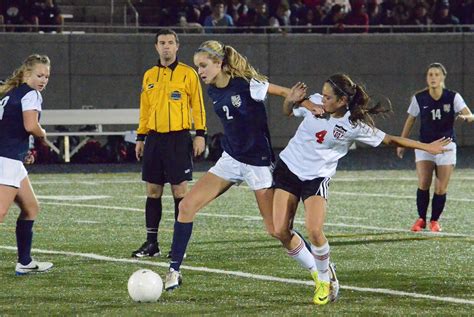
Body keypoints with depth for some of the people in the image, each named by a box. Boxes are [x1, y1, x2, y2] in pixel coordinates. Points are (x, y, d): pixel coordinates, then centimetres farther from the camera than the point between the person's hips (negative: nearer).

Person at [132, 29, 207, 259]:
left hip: (179, 138, -4)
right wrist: (140, 137, 14)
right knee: (152, 191, 5)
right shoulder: (149, 76, 12)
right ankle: (151, 243, 9)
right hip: (154, 138, 4)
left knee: (179, 191, -3)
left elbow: (197, 105, -1)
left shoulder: (188, 73, -1)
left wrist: (200, 134, -7)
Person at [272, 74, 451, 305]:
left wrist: (427, 147, 2)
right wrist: (291, 100, -13)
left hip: (317, 178, -3)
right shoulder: (314, 103, -7)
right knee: (281, 231, -7)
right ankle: (316, 272, 16)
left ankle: (325, 278, 6)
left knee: (314, 231, -23)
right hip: (288, 167, 3)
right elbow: (288, 112, 11)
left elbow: (388, 139, 0)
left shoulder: (356, 126, -13)